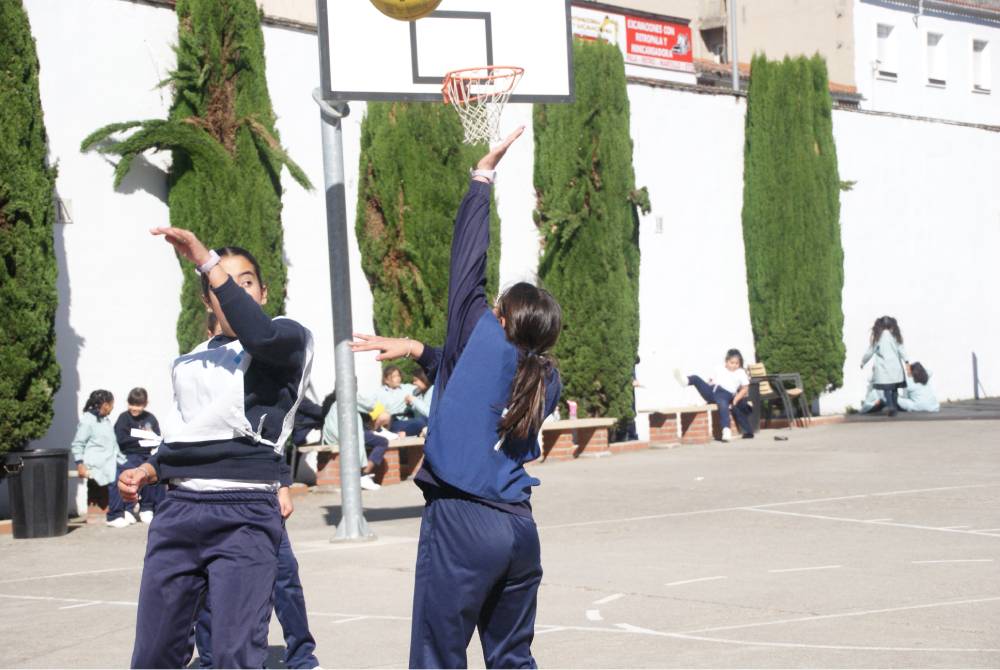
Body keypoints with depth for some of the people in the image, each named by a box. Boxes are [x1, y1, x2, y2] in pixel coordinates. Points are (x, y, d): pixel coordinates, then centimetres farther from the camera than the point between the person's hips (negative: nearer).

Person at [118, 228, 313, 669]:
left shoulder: (287, 338, 4)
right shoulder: (190, 362, 22)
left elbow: (260, 336, -20)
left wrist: (208, 263, -16)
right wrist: (147, 472, 10)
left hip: (245, 514, -6)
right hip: (177, 510, 6)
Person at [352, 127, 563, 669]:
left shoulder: (484, 339, -6)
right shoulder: (547, 383, 11)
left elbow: (467, 261, 1)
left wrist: (482, 177, 9)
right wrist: (417, 351, 26)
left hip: (460, 523, -7)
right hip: (519, 528, 7)